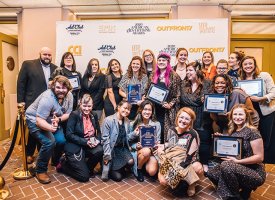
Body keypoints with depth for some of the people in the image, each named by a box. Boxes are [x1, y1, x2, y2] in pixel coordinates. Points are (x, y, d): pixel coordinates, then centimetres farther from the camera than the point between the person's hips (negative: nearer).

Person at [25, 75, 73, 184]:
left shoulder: (69, 96, -14)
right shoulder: (47, 98, -32)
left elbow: (68, 114, -6)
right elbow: (39, 120, -33)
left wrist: (58, 119, -27)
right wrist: (50, 127, -53)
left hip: (53, 121, 6)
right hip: (34, 120, -6)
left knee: (62, 141, -12)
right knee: (49, 142, -25)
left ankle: (56, 161, 21)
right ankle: (40, 171, -3)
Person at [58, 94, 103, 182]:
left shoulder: (94, 115, 3)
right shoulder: (74, 115, -13)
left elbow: (98, 132, 8)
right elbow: (69, 135, -18)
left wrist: (97, 140, -14)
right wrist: (85, 142, -23)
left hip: (89, 146, 5)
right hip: (74, 147, -5)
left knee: (100, 150, -26)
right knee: (84, 176, -9)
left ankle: (87, 168, 3)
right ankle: (64, 165, 17)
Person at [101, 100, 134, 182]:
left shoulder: (127, 121, 4)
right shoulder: (108, 120, -14)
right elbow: (105, 139, -16)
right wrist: (107, 156, -17)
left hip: (123, 148, 5)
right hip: (112, 149, -5)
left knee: (130, 162, -25)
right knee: (118, 177, -6)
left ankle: (120, 168, 11)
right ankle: (108, 167, 26)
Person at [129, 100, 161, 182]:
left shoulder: (157, 124, 2)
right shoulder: (133, 124, -1)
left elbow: (158, 141, 6)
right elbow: (129, 142, 2)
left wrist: (157, 144, -16)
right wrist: (136, 146, -18)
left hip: (152, 151, 1)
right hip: (138, 151, 0)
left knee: (152, 172, -26)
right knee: (146, 151, -36)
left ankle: (145, 163, 11)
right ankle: (138, 168, -4)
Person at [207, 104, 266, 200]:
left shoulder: (252, 132, -14)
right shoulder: (232, 132, 6)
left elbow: (259, 157, -15)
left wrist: (237, 161, -21)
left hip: (255, 173, -7)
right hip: (238, 169, 8)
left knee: (226, 166, -32)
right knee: (211, 173, -2)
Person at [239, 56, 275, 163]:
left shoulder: (264, 75, -4)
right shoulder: (240, 80, 6)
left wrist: (260, 98, -23)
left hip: (266, 112, -3)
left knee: (266, 141, 5)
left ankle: (265, 163, 22)